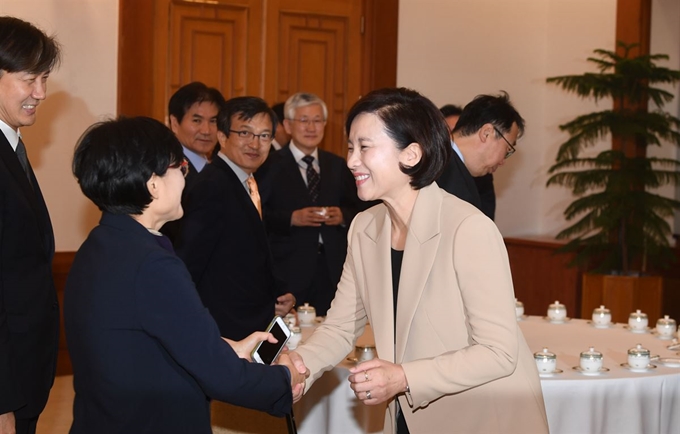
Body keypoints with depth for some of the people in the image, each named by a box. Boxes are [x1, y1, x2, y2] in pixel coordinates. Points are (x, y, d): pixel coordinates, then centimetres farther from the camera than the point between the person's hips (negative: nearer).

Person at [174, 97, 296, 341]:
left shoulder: (244, 184, 13)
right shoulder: (213, 187, -17)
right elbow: (186, 267, -21)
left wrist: (279, 294, 5)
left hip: (256, 328, 9)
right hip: (230, 333, -9)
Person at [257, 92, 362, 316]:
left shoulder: (338, 166, 14)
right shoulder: (271, 165, 1)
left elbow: (356, 210, 15)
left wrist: (343, 216, -6)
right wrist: (291, 218, -17)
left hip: (333, 270, 4)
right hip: (287, 271, -3)